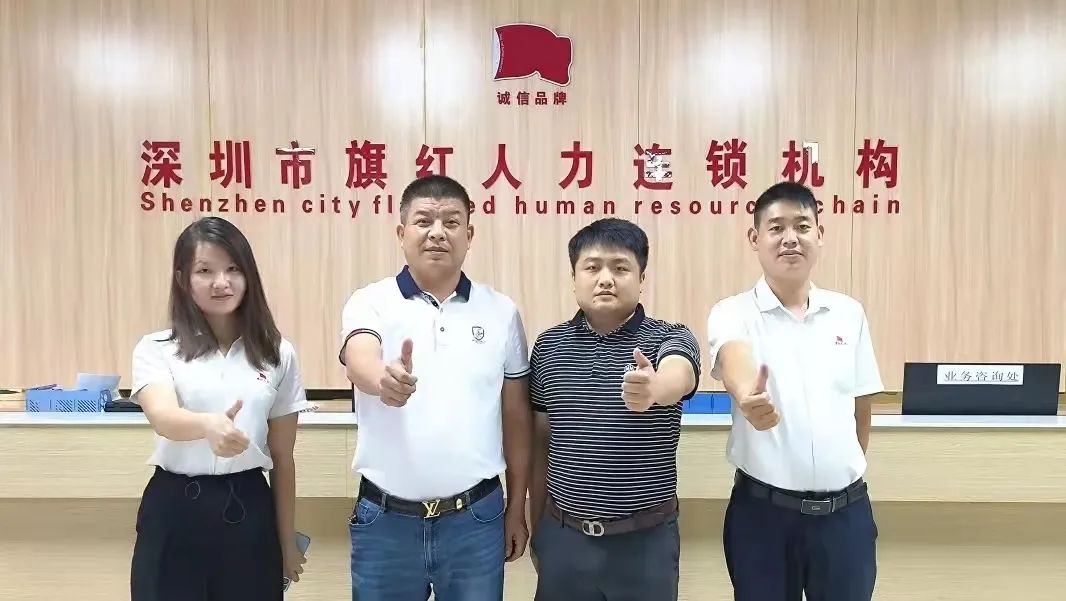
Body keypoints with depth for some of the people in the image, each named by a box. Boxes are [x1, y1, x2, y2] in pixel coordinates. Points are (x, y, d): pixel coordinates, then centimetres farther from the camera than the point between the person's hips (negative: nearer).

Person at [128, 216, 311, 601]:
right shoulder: (156, 349, -2)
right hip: (175, 513, -1)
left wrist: (287, 543, 10)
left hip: (248, 512, 2)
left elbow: (282, 458, 6)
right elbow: (163, 418, -23)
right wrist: (209, 425, -45)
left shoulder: (277, 354, 2)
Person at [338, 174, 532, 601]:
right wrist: (385, 378, -48)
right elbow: (359, 361, -25)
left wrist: (517, 508, 9)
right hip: (384, 518, -1)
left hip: (476, 516, 1)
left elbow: (516, 417, 7)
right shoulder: (370, 303, -4)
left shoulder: (501, 311, 1)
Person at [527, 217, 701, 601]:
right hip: (563, 536, 2)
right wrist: (537, 527, 11)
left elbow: (678, 378, -32)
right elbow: (541, 443, 7)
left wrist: (653, 388, -54)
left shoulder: (671, 338, -8)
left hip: (646, 538, -2)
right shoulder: (548, 346, 0)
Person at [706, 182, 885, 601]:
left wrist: (847, 469, 14)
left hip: (846, 508, 3)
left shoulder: (849, 313, 4)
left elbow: (861, 405, 13)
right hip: (763, 508, -3)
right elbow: (734, 363, -30)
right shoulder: (733, 313, -8)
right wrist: (747, 397, -51)